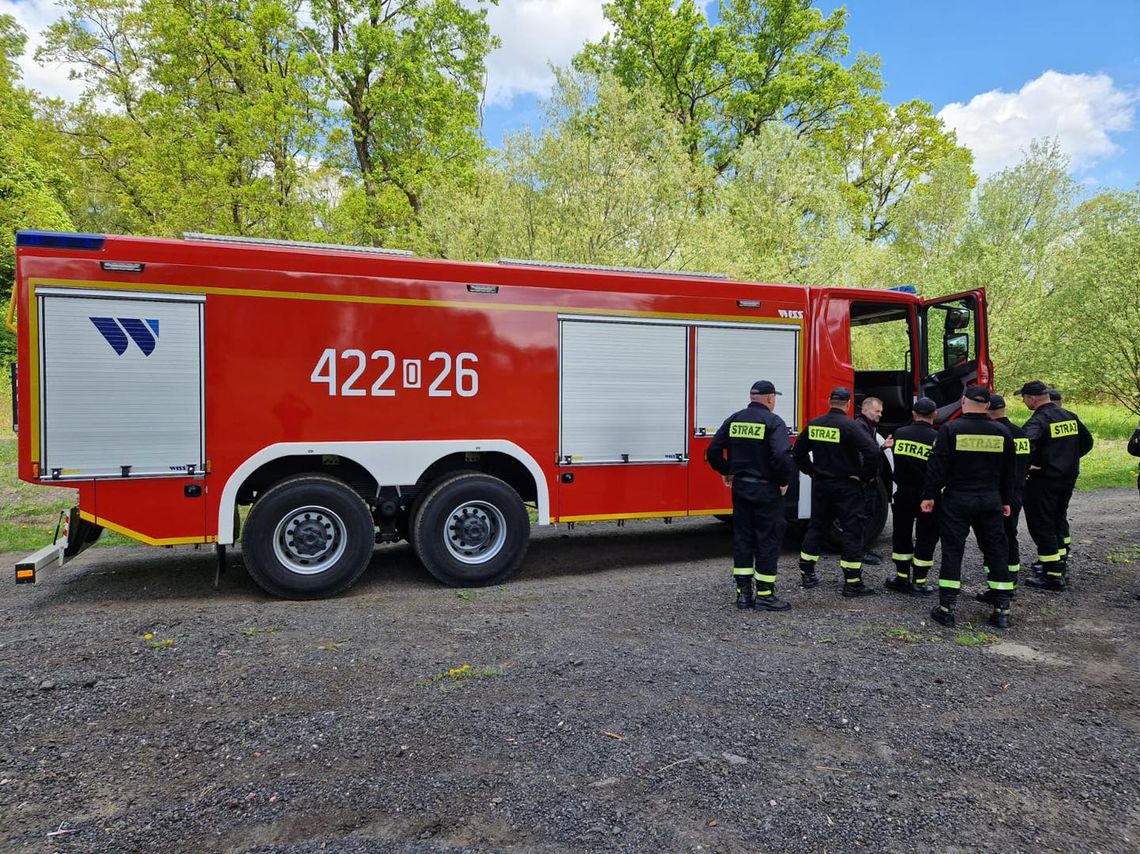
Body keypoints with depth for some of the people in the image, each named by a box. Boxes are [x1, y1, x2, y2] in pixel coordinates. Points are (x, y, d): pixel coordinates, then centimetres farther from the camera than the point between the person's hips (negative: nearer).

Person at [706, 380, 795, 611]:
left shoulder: (734, 419, 5)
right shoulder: (773, 422, -12)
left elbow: (713, 451, 3)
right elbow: (781, 456, -24)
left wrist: (726, 471, 17)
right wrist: (784, 481, -9)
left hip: (740, 487, 6)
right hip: (766, 489, -5)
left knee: (742, 538, 11)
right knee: (768, 540, 3)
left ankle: (743, 592, 15)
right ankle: (765, 594, 7)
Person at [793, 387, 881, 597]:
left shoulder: (814, 424, 2)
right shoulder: (850, 426, -15)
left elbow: (798, 451, 11)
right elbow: (871, 452, -24)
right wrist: (864, 476, -11)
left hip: (820, 485, 6)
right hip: (846, 487, -6)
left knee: (816, 527, 16)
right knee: (852, 532, 1)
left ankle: (807, 574, 21)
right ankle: (852, 583, 2)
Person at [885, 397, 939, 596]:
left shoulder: (899, 433, -4)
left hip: (903, 494, 3)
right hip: (927, 496, -3)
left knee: (901, 535, 16)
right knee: (926, 538, 7)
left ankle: (902, 578, 21)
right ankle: (918, 583, 10)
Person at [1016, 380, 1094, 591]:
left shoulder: (1039, 420, -17)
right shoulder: (1069, 416, 9)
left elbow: (1026, 445, -34)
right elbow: (1087, 442, 19)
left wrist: (1026, 465, -19)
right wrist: (1069, 459, 20)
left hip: (1044, 480, -8)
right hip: (1068, 477, 8)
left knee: (1041, 526, -1)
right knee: (1057, 523, 21)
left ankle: (1053, 577, 0)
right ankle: (1060, 566, 30)